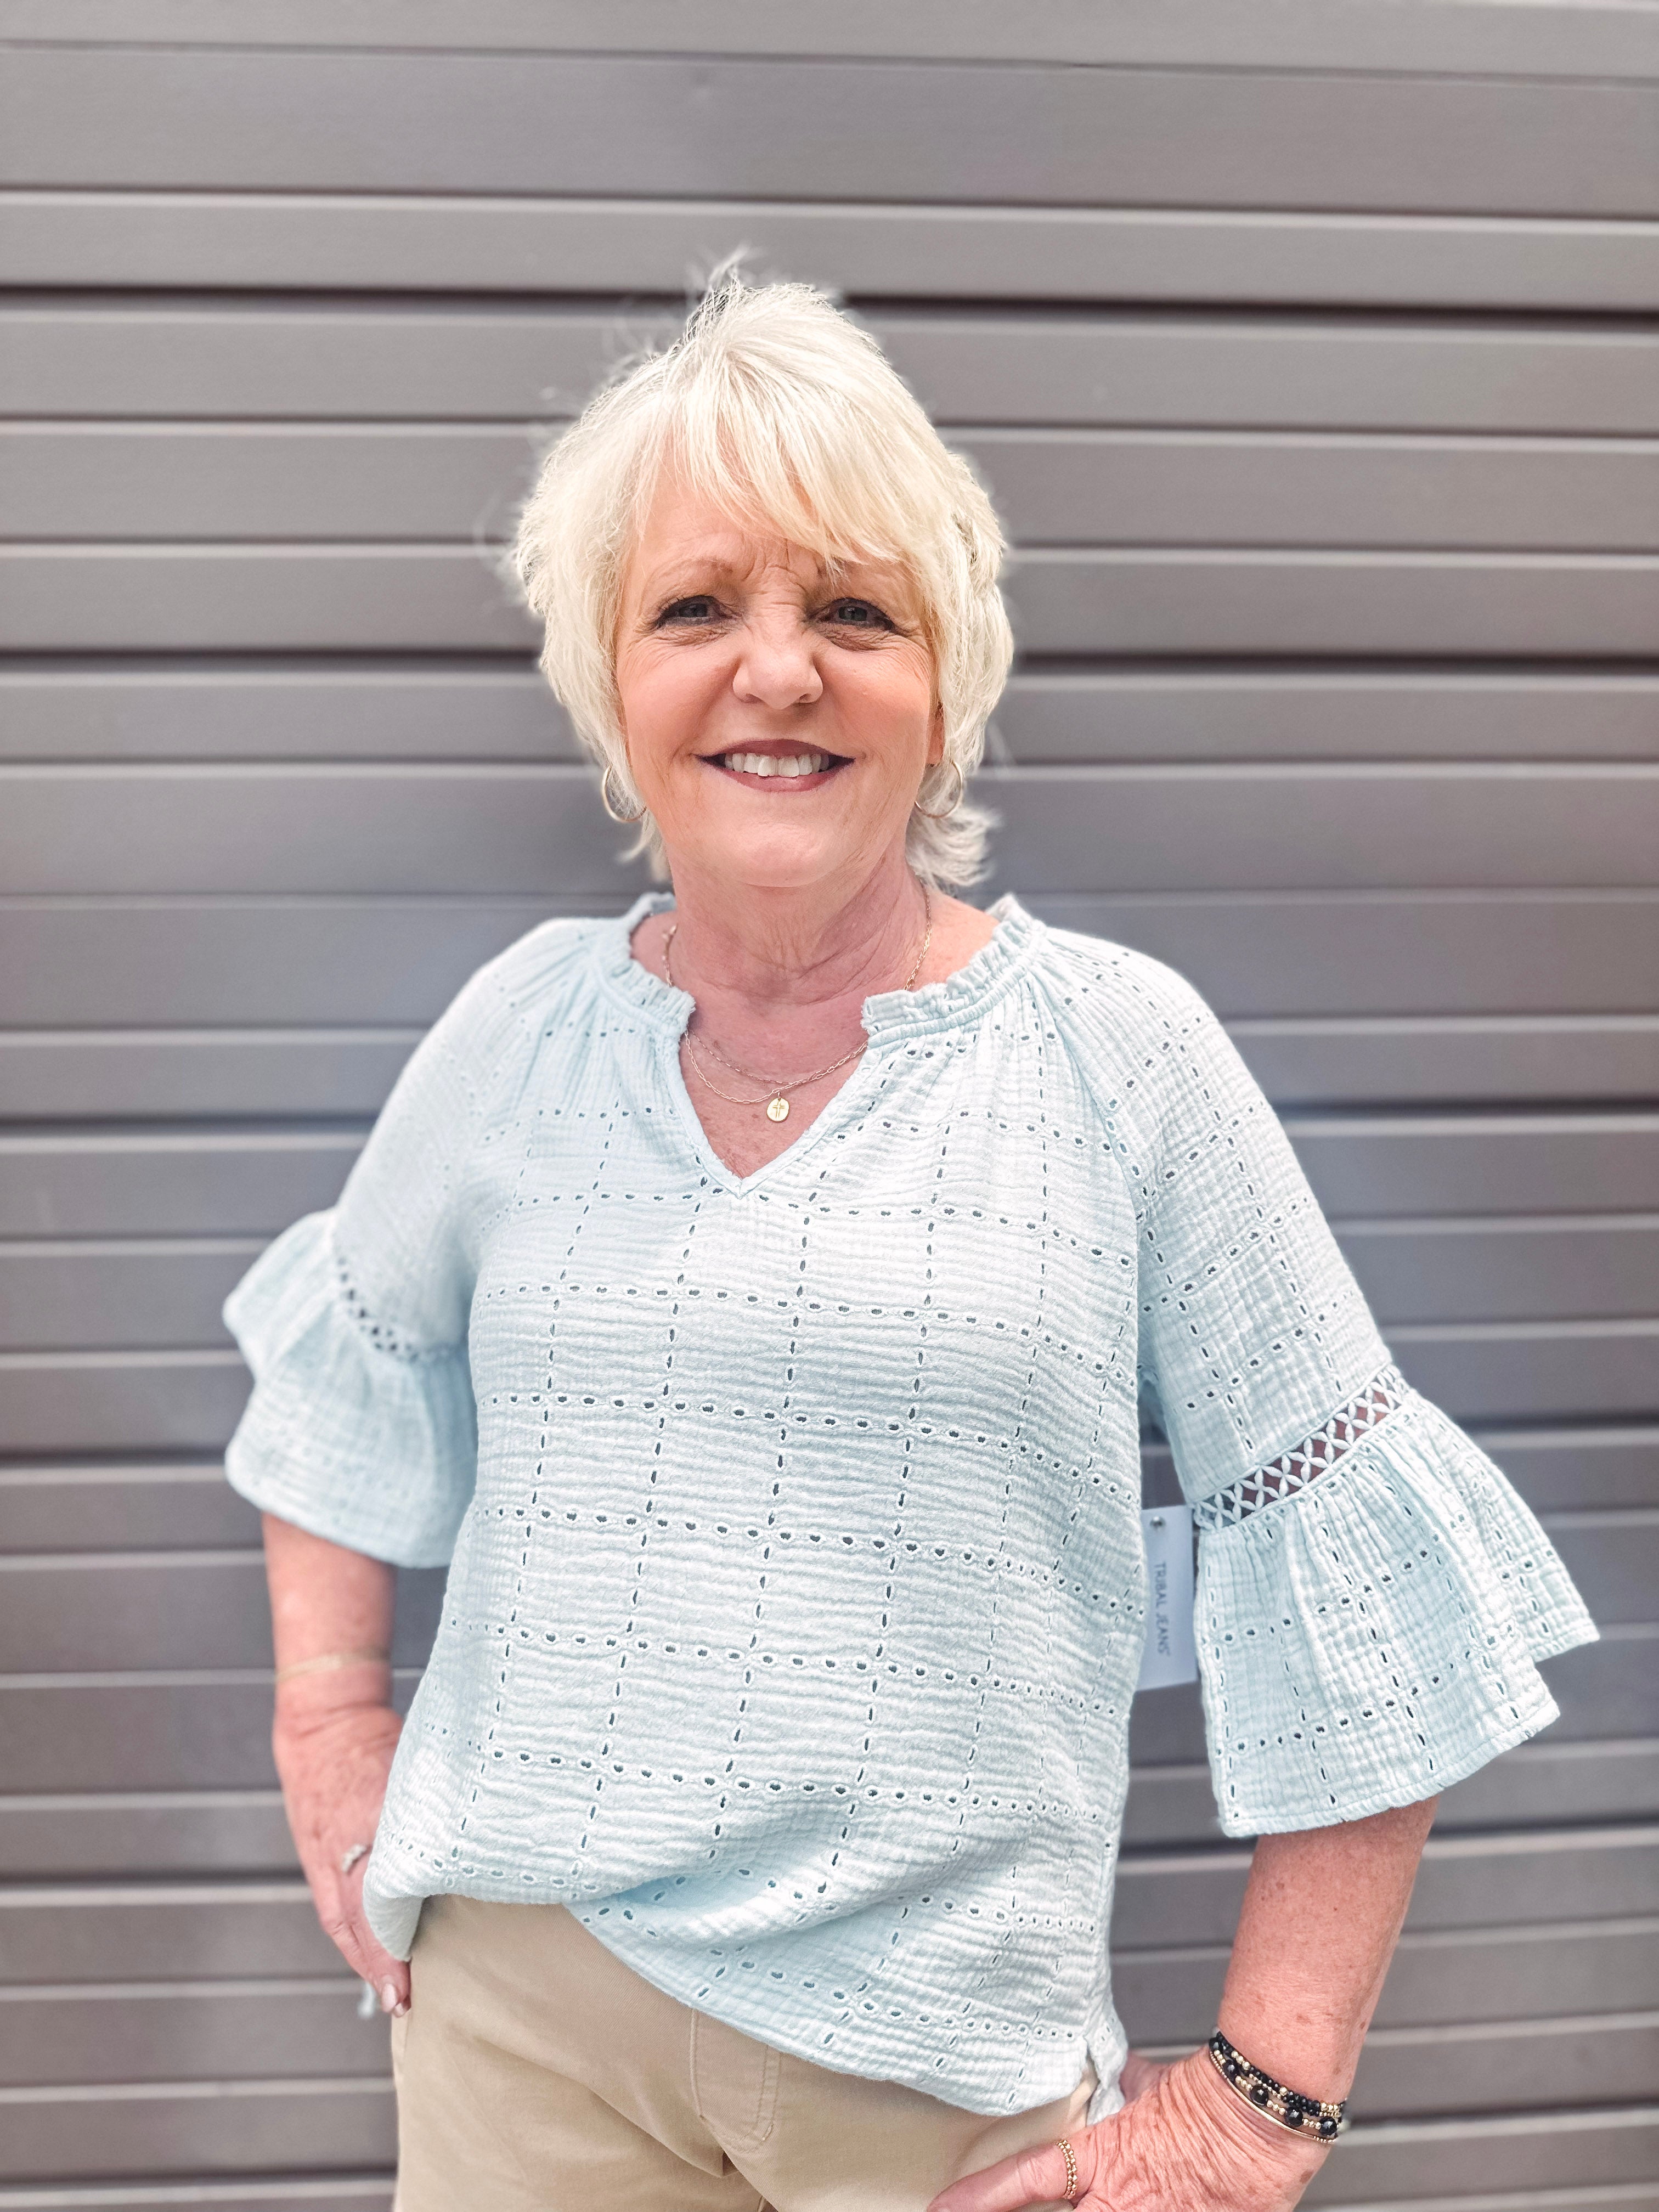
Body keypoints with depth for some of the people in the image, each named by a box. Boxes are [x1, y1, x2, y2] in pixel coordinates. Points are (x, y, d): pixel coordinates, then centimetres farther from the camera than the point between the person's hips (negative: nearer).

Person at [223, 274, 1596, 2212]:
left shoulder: (1121, 1053, -9)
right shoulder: (526, 1022, -1)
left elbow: (1344, 1570, -6)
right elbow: (353, 1356, 17)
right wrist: (327, 1708, 9)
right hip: (519, 1999, 3)